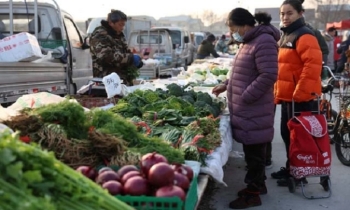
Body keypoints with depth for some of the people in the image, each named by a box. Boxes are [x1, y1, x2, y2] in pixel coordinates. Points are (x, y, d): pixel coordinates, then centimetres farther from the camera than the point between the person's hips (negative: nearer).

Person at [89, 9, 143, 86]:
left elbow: (126, 52, 29)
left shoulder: (119, 35, 18)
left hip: (124, 79, 8)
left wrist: (137, 62, 6)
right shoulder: (99, 35, -9)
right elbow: (106, 57, -23)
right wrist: (131, 58, -23)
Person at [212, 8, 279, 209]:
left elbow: (268, 75, -23)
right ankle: (259, 184, 31)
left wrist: (244, 97, -20)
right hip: (247, 109, 10)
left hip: (254, 109, -10)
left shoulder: (264, 41, -16)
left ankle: (253, 194, 10)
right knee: (253, 150, 18)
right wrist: (226, 85, 20)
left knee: (254, 151, 0)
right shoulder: (251, 41, 17)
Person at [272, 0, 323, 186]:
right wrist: (278, 92, 21)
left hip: (300, 97, -10)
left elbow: (313, 65, -24)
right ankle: (290, 168, 31)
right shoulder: (286, 35, 17)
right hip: (287, 95, 10)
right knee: (287, 134, 17)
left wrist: (300, 92, -25)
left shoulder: (304, 36, -14)